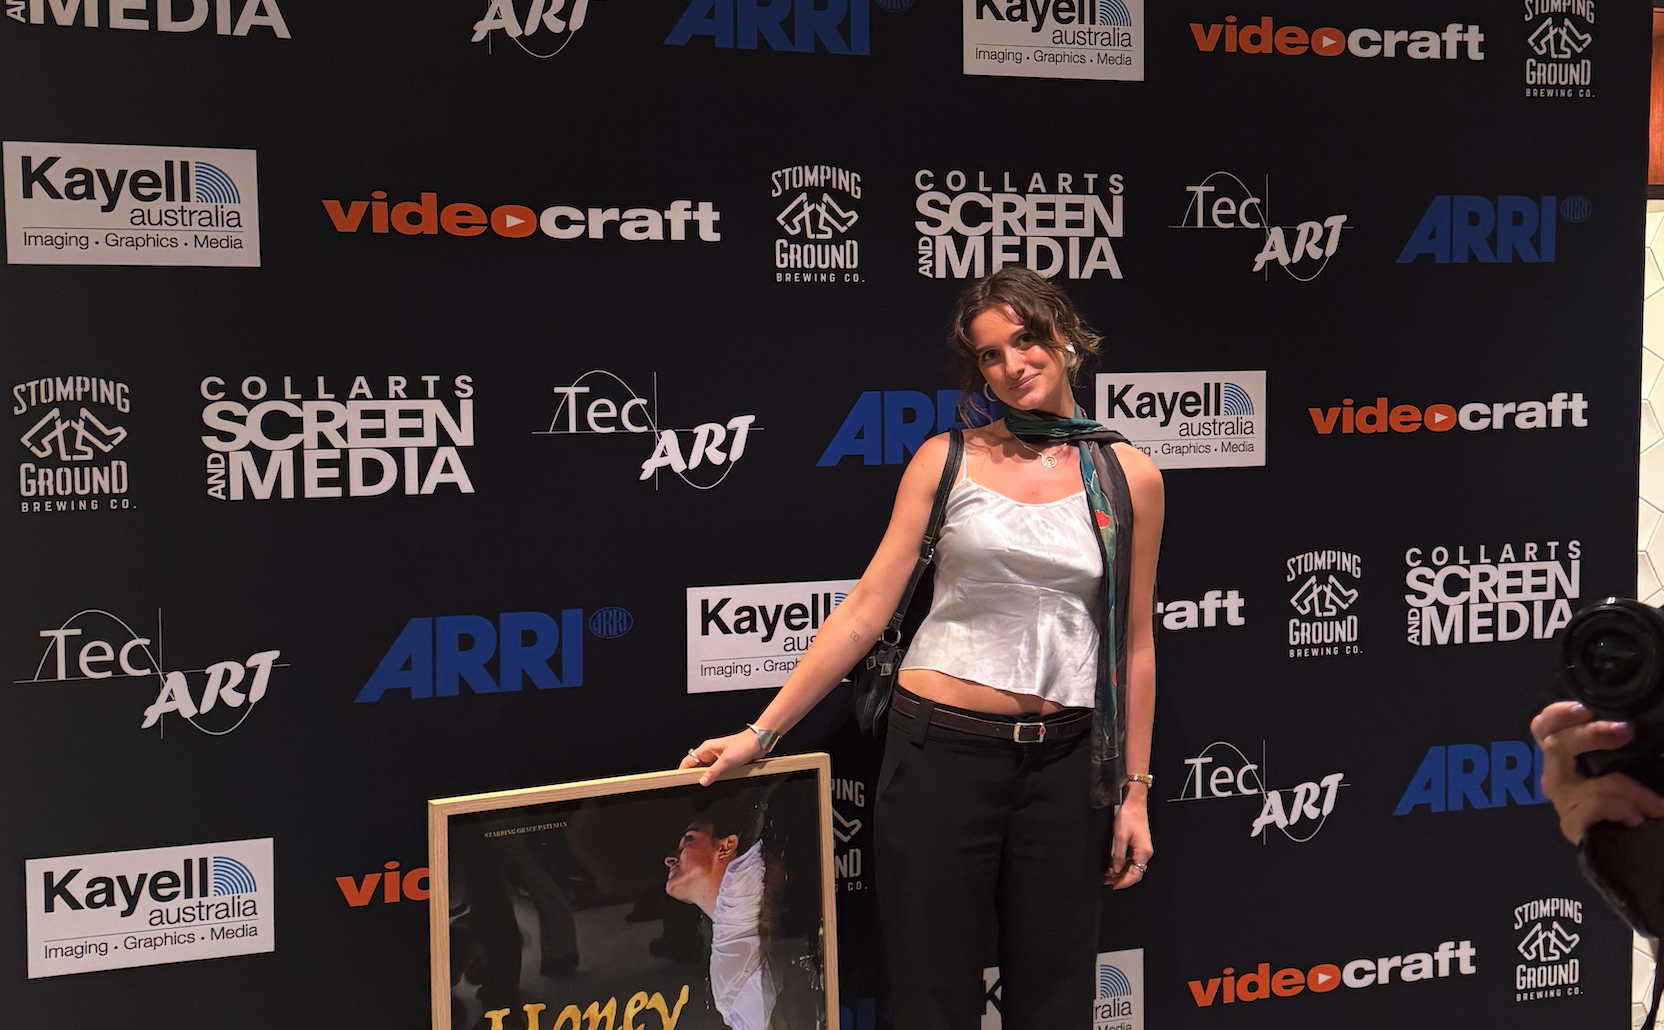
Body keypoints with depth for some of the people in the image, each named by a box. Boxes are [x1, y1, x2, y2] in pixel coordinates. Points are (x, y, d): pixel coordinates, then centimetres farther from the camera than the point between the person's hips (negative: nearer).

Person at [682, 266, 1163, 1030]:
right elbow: (866, 610, -1)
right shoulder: (946, 461, 0)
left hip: (1063, 763, 1)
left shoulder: (1129, 476, 4)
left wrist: (1133, 790, 6)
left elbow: (1134, 643, 7)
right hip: (942, 749, -1)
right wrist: (762, 732, -4)